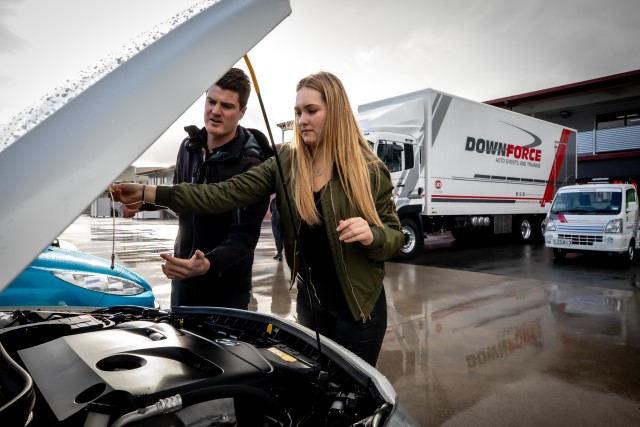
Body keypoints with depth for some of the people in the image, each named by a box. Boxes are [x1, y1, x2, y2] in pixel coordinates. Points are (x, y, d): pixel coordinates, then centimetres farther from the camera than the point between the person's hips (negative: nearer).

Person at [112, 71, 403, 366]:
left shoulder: (370, 170, -12)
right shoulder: (285, 163, -5)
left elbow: (395, 236, -7)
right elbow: (226, 194, -14)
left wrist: (372, 235, -31)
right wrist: (148, 193, -22)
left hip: (358, 305, -3)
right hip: (309, 300, 3)